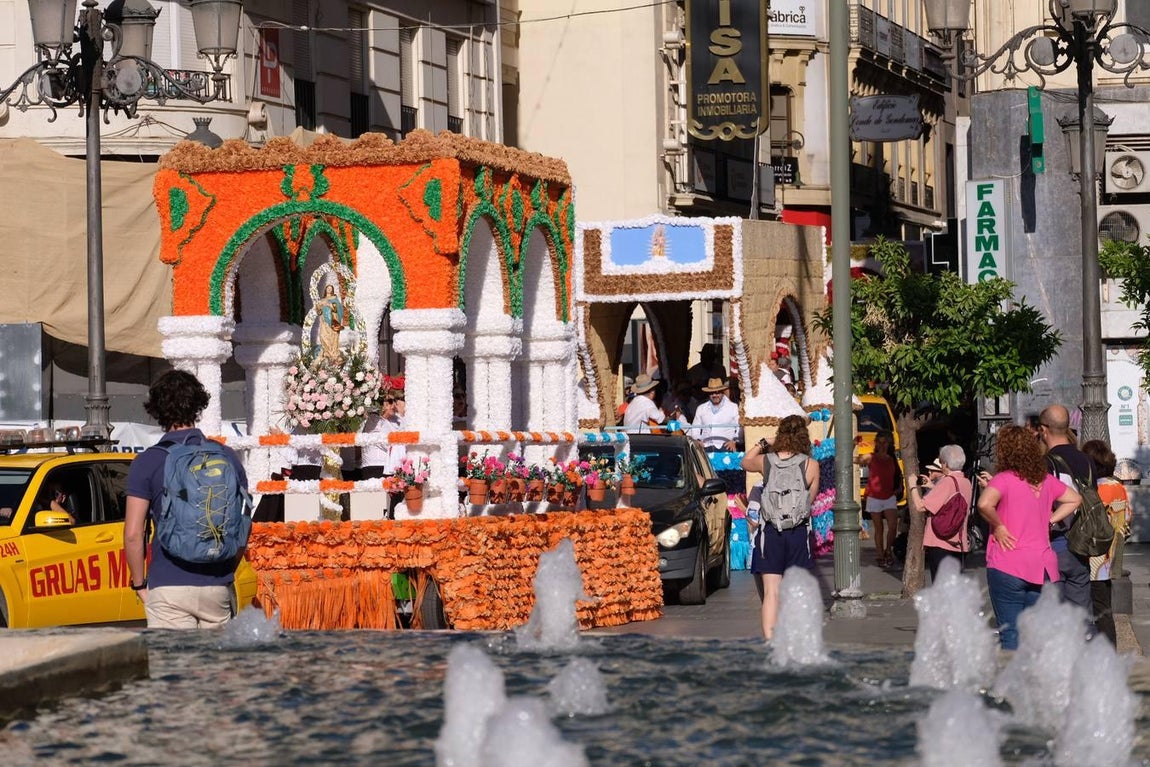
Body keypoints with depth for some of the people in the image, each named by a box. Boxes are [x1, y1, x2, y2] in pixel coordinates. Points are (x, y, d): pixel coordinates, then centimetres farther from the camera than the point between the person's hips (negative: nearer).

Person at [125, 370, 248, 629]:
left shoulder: (147, 463, -4)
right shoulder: (227, 458, 5)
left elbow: (133, 534, -7)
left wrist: (139, 584, 5)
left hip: (168, 586, -3)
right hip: (219, 588, 3)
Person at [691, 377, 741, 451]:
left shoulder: (734, 407, 13)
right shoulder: (701, 409, 23)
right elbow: (695, 428, 24)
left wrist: (734, 441, -11)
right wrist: (697, 440, 3)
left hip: (725, 447, -2)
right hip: (706, 447, 2)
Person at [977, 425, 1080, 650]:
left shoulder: (1004, 479, -10)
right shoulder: (1045, 480, 9)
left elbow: (985, 504, -29)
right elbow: (1075, 499, 23)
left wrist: (998, 527, -13)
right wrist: (1049, 520, 14)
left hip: (1008, 566, -6)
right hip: (1042, 566, 6)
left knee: (1010, 633, -2)